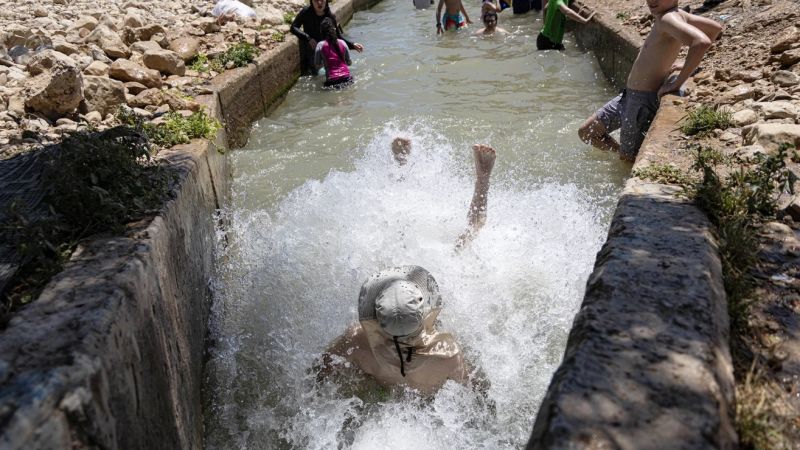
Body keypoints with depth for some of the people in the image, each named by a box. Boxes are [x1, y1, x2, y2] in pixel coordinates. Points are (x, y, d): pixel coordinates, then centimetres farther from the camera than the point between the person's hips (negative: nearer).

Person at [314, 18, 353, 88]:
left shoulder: (320, 45, -1)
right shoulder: (342, 43, 5)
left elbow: (317, 64, 10)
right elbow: (349, 62, 14)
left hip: (332, 81, -2)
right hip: (346, 78, 2)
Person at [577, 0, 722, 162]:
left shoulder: (667, 18, -20)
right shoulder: (677, 14, 6)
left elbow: (702, 42, -36)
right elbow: (716, 27, 16)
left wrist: (677, 83, -27)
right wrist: (688, 64, 13)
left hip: (643, 102, -10)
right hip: (629, 95, 10)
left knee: (628, 161, 4)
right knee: (586, 133, 17)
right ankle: (624, 153, 31)